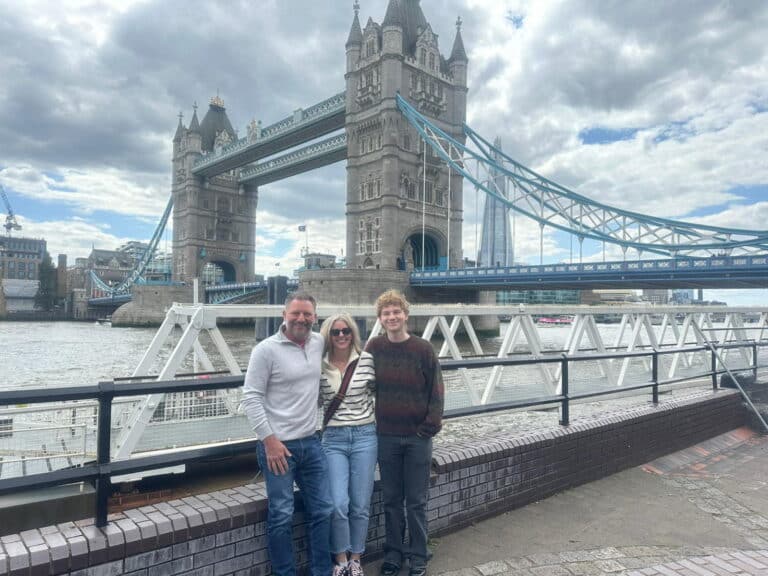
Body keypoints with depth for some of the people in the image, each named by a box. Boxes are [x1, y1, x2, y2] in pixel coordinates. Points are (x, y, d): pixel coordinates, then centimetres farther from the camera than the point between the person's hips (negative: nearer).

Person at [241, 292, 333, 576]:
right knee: (281, 517, 4)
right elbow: (251, 398, -13)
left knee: (322, 510, 13)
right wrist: (269, 440, -16)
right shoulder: (266, 349, -12)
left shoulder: (319, 342, 4)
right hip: (278, 445, -6)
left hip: (311, 442, 6)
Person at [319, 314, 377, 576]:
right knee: (339, 504, -6)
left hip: (364, 436, 0)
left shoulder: (367, 360, -4)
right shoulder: (320, 365, -2)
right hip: (333, 439, 0)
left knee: (360, 505, 7)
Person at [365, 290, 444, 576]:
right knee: (391, 499, 13)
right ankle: (393, 552, 30)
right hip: (385, 436, 2)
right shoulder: (374, 347, -2)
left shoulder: (423, 348, -8)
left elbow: (436, 390, -4)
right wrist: (370, 424, 3)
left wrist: (431, 425, -8)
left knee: (416, 501, 9)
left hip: (417, 437, -2)